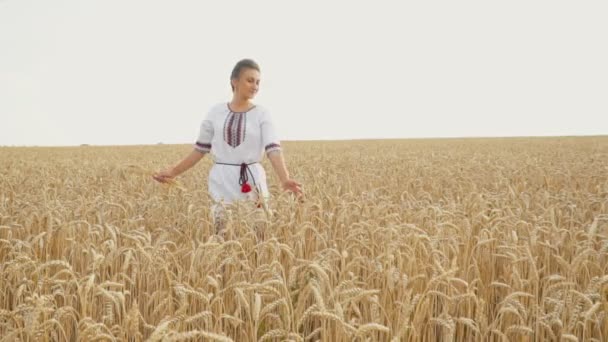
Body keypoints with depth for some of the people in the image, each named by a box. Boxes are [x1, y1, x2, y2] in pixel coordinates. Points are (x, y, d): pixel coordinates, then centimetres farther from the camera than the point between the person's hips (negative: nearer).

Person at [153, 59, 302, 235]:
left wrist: (284, 179, -30)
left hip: (252, 182, -1)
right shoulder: (215, 112, 5)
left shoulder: (262, 114, 0)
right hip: (222, 183, 1)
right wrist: (173, 172, 5)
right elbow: (200, 149, 11)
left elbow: (273, 149, -13)